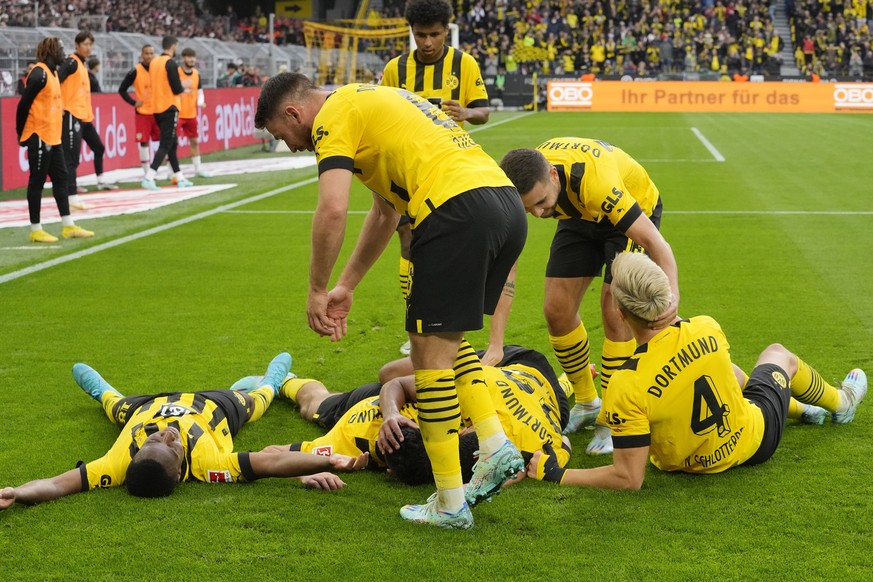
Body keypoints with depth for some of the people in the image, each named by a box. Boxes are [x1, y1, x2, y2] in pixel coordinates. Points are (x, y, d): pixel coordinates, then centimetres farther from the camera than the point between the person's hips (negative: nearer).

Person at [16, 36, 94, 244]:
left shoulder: (52, 72, 14)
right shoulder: (39, 74, -15)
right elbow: (23, 105, -16)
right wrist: (22, 135, -12)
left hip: (52, 138, 10)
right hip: (39, 138, -9)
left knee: (60, 179, 11)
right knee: (37, 182, -2)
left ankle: (68, 226, 16)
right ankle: (36, 230, 5)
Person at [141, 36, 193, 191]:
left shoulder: (154, 62, 10)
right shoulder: (171, 64, -14)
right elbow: (176, 89, -17)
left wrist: (180, 87, 21)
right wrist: (184, 85, 3)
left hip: (157, 108, 8)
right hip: (169, 108, -8)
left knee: (172, 143, 15)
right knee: (166, 145, -8)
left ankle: (180, 178, 21)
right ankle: (149, 178, -18)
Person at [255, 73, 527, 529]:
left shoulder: (333, 117, 3)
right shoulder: (369, 100, 32)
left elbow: (333, 210, -12)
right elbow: (385, 211, 37)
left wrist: (317, 290, -1)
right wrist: (347, 285, 38)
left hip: (456, 208, -9)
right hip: (508, 204, 9)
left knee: (431, 351, 0)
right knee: (446, 337, 23)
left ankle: (449, 503, 4)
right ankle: (496, 447, 12)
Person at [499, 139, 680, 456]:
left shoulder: (593, 180, -45)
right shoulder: (525, 184, -29)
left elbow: (654, 242, -41)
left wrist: (671, 294, -58)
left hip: (636, 209, -5)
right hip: (581, 216, 5)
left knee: (614, 312, -16)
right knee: (557, 310, -2)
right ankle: (586, 403, 21)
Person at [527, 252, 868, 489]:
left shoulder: (625, 388, -38)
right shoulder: (706, 329, -29)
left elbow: (629, 478, -32)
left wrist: (558, 474, -30)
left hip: (693, 466, 0)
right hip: (755, 439, 0)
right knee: (779, 355, 32)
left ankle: (802, 410, 57)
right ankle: (840, 402, 64)